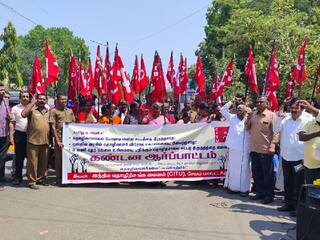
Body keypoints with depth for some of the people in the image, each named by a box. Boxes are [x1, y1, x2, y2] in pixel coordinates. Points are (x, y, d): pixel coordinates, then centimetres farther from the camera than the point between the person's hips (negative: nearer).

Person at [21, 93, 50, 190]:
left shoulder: (48, 111, 16)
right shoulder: (32, 109, -1)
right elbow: (23, 114, -22)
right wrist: (32, 102, -17)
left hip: (45, 141, 6)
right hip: (33, 141, -5)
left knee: (44, 162, 12)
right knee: (32, 162, -1)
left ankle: (40, 179, 25)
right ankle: (31, 181, 7)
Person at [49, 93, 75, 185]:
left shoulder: (70, 111, 16)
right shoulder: (54, 111, 0)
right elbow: (53, 127, -5)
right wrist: (57, 141, -12)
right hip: (60, 138, -4)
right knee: (59, 158, 2)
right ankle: (58, 178, 12)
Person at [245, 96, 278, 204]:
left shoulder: (271, 115, -6)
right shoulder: (253, 114, 12)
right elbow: (247, 128, 14)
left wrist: (272, 146, -18)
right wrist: (249, 118, -3)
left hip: (266, 150, -6)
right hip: (254, 149, 6)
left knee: (268, 174, 3)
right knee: (256, 173, 13)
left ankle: (269, 195, 14)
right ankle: (260, 193, 26)